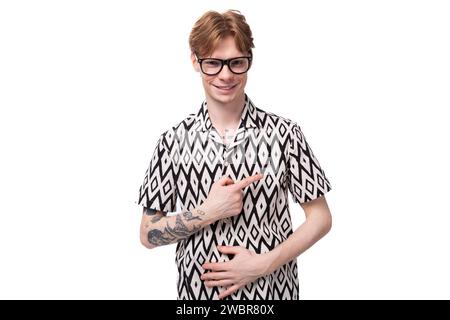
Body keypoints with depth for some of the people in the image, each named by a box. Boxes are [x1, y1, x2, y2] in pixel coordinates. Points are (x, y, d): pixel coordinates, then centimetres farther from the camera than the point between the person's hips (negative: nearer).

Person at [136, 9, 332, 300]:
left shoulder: (284, 133, -9)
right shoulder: (174, 140, -6)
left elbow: (320, 218, -4)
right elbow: (148, 235, -3)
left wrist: (264, 263, -15)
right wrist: (209, 212, -17)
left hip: (274, 288, 0)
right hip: (199, 289, 1)